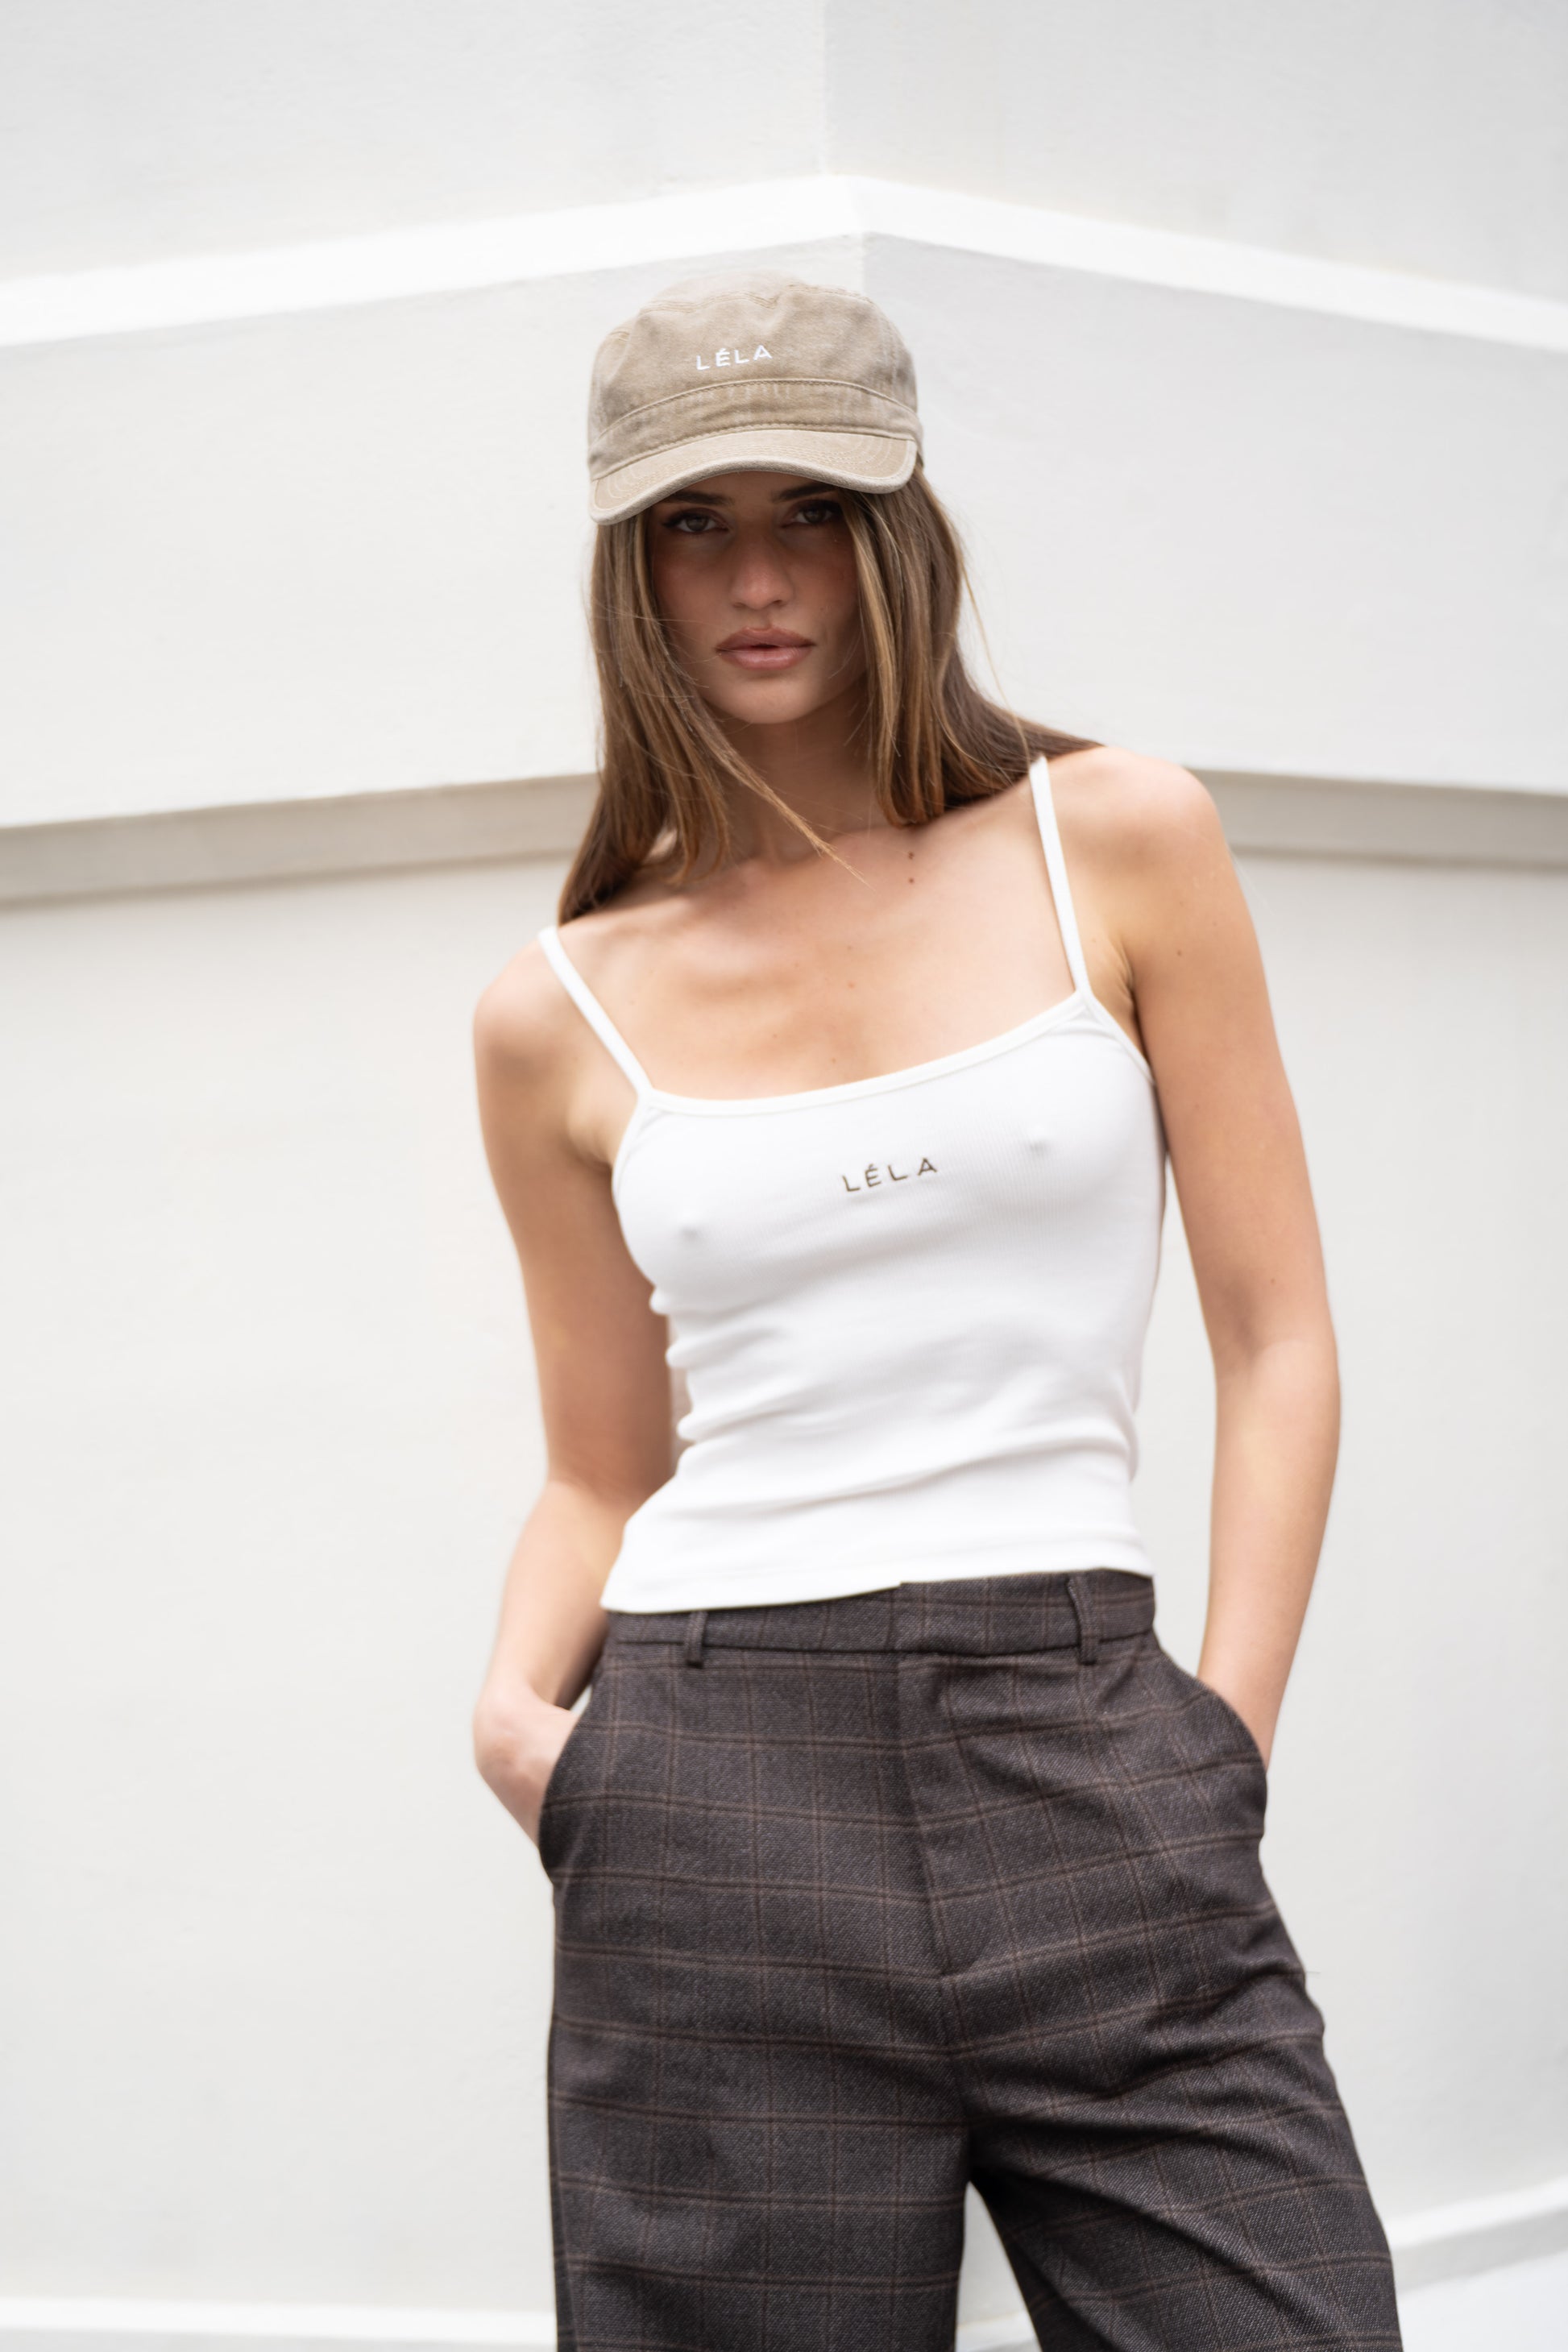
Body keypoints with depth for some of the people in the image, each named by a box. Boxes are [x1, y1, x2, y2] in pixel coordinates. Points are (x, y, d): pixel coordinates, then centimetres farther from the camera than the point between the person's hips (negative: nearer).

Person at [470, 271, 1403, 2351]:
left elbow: (1279, 1339, 5)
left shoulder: (1119, 847, 6)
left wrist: (1220, 1743, -4)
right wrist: (518, 1698, -4)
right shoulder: (563, 1019, 9)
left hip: (1085, 1745, 0)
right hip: (716, 1780, 1)